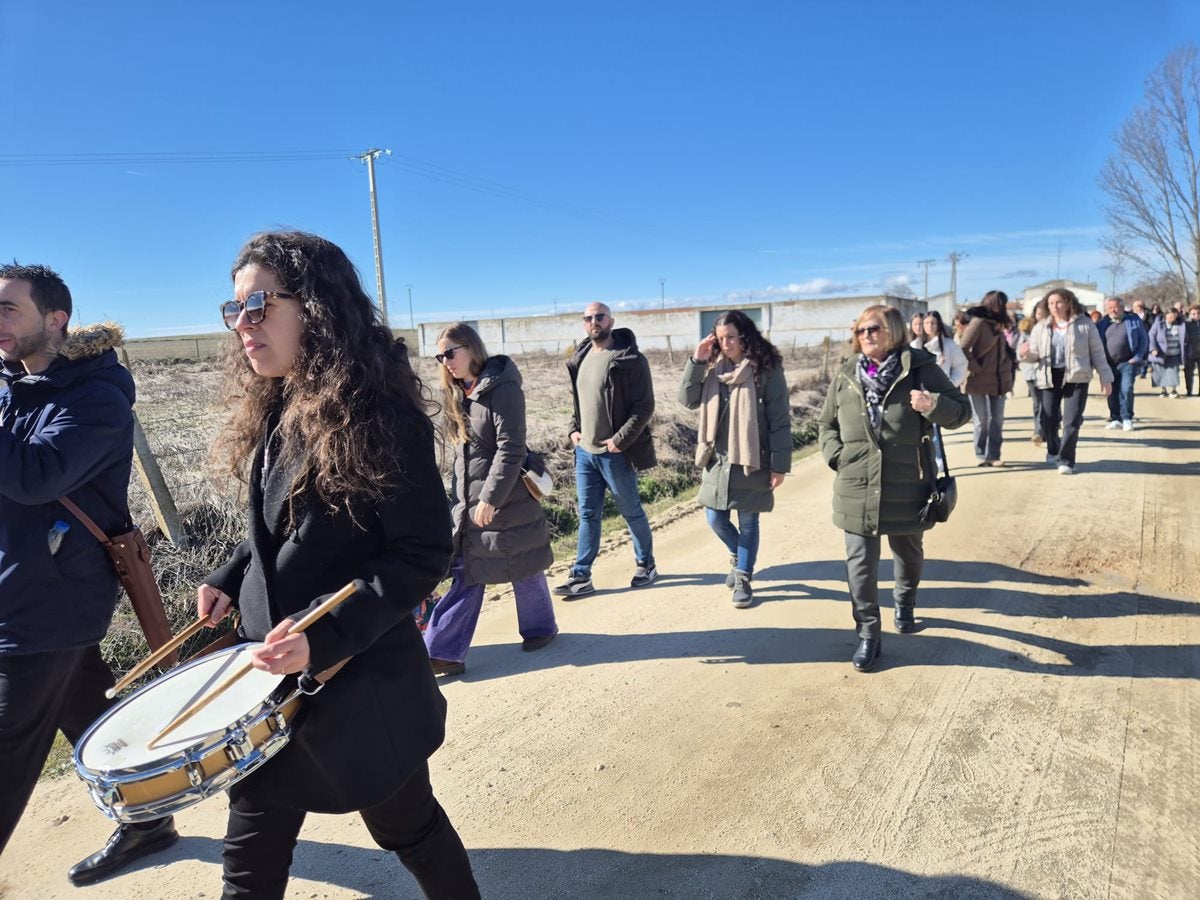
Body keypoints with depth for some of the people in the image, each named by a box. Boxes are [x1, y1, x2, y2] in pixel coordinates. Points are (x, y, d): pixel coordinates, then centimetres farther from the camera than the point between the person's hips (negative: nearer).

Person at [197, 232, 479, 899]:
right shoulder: (270, 411, 5)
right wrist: (229, 581, 2)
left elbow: (422, 554, -20)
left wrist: (324, 634, -28)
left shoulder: (381, 415, -19)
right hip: (274, 678, 7)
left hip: (361, 685, -7)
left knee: (407, 825, 16)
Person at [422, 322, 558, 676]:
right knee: (467, 575, 6)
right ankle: (443, 651, 8)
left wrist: (490, 497, -21)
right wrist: (460, 498, 16)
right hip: (468, 502, 7)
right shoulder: (457, 394, 10)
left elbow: (510, 450, -20)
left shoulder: (502, 388, -15)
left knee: (523, 569, 10)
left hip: (508, 501, -7)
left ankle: (540, 627, 32)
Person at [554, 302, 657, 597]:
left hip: (616, 453, -6)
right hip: (584, 451, 6)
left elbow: (644, 406, -15)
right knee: (588, 515, 10)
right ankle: (581, 576, 16)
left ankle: (646, 564, 30)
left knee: (631, 512, 10)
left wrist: (620, 440, -19)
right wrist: (573, 429, 6)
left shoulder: (630, 360, -12)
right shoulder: (580, 358, 10)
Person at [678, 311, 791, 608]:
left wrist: (780, 464, -12)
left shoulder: (766, 369, -10)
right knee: (715, 518, 9)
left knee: (748, 521, 7)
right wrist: (696, 361, -10)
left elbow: (780, 420, -10)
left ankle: (743, 578, 24)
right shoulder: (713, 367, 4)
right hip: (718, 459, 5)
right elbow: (688, 400, 0)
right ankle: (737, 554, 39)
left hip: (752, 460, -4)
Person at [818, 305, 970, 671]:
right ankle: (868, 634, 11)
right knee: (860, 563, -1)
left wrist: (934, 406, -23)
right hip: (857, 489, 1)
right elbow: (827, 424, 15)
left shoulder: (921, 369, -5)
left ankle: (904, 603, 49)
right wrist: (837, 456, -2)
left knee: (909, 552, 21)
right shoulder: (846, 375, 4)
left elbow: (962, 410, -2)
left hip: (907, 487, -1)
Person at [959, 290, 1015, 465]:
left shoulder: (997, 323, 14)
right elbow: (963, 349, -19)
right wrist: (975, 368, -17)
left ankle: (993, 455, 11)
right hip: (979, 380, -7)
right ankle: (980, 455, 15)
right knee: (981, 420, 2)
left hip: (997, 380, 7)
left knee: (997, 420, 5)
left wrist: (1008, 366, 7)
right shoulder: (978, 322, -12)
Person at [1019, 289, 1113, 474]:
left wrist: (1105, 377, 4)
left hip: (1077, 378, -2)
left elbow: (1097, 352, 6)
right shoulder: (1041, 327, 7)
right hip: (1049, 378, 2)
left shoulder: (1085, 324, 2)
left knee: (1072, 421, -8)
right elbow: (1035, 354, 9)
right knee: (1048, 419, 1)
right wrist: (1025, 354, -15)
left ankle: (1066, 460, 1)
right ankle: (1053, 451, 30)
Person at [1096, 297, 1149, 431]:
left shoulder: (1134, 321, 2)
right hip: (1109, 364, 3)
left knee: (1126, 390, -12)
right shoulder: (1102, 324, 7)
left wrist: (1137, 358, -6)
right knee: (1112, 393, 6)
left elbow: (1144, 339, 3)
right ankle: (1115, 419, 18)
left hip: (1127, 363, -3)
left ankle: (1127, 419, 0)